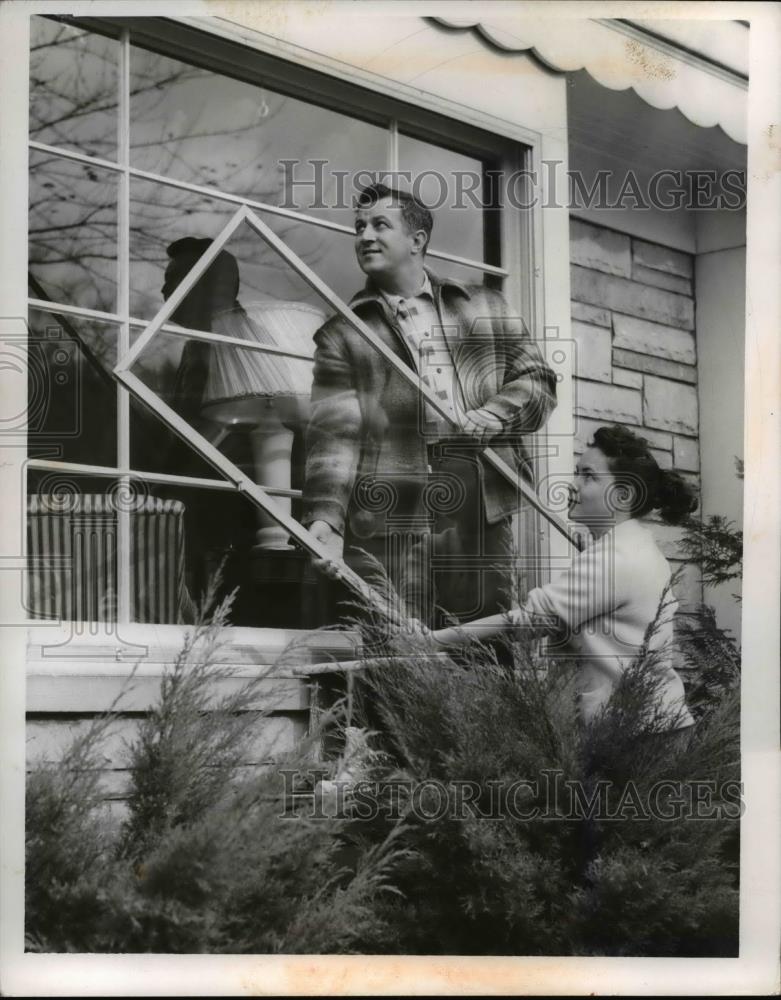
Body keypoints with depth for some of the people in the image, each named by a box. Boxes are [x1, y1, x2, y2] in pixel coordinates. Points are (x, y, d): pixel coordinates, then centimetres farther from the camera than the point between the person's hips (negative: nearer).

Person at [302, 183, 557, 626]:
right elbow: (333, 432, -1)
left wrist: (498, 413, -5)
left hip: (484, 511, 2)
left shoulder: (484, 307, 18)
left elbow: (539, 379, 17)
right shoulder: (341, 334, 9)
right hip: (390, 519, -2)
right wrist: (325, 518, -16)